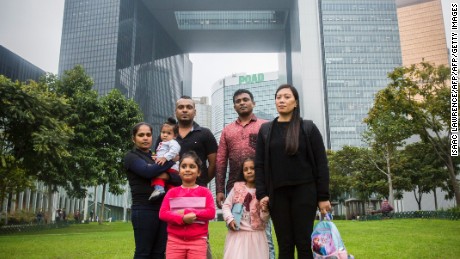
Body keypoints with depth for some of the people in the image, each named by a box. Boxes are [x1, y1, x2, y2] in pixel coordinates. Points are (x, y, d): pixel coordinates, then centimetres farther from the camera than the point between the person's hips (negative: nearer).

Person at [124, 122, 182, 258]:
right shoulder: (131, 157, 2)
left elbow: (178, 179, 6)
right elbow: (148, 171, -18)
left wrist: (167, 176, -16)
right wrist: (172, 159, -7)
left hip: (163, 209, 5)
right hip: (144, 210, -5)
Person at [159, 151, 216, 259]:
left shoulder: (205, 192, 4)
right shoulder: (172, 192, 7)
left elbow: (211, 212, -8)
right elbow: (163, 213, -2)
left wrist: (186, 212, -13)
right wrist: (182, 218, -19)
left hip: (198, 241, -1)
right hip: (174, 240, 1)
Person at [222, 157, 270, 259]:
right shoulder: (237, 187, 2)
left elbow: (265, 219, -2)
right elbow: (226, 205, 5)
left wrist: (265, 209, -22)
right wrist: (229, 219, -10)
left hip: (256, 234, 0)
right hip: (237, 233, 0)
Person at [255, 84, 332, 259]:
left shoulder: (308, 128, 3)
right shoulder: (265, 130, 10)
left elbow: (321, 163, 0)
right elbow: (259, 164, 6)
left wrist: (323, 196, -5)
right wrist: (261, 194, -4)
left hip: (304, 191, -2)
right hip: (277, 193, 2)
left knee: (303, 243, 0)